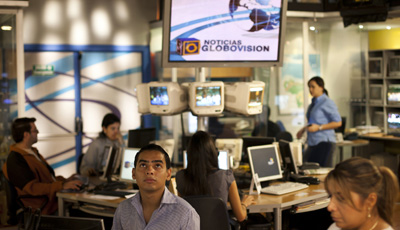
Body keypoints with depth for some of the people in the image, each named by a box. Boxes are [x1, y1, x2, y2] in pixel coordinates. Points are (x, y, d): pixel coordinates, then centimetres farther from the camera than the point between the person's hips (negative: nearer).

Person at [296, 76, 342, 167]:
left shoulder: (327, 102, -9)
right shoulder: (313, 103, 16)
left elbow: (338, 123, -13)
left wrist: (319, 127, -19)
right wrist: (303, 129, 12)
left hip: (324, 143, -8)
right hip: (312, 143, 8)